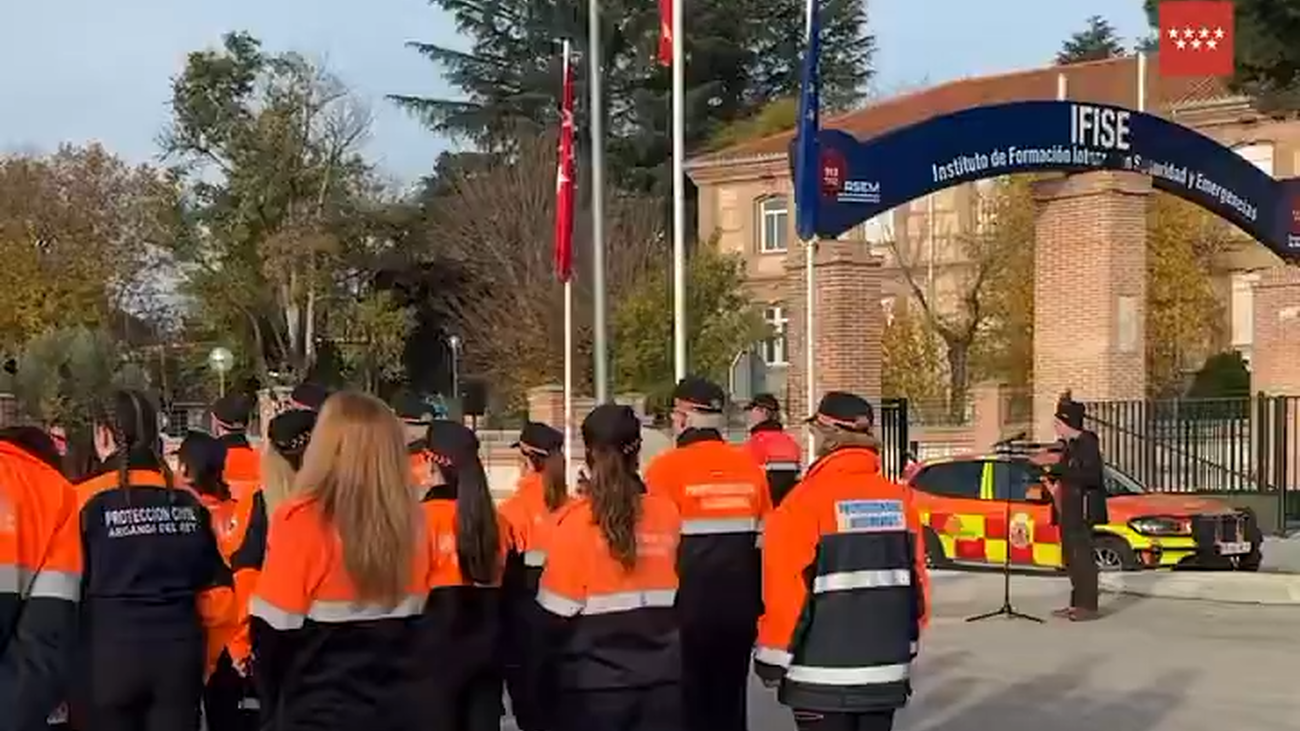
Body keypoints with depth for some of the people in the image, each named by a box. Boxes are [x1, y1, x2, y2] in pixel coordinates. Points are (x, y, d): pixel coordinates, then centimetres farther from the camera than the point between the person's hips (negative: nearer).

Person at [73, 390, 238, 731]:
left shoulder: (87, 500, -7)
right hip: (180, 656, 3)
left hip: (106, 657, -3)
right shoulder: (188, 501, 4)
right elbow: (217, 591, 7)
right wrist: (202, 660, 19)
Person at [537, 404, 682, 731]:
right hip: (663, 677, 3)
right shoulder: (668, 512, -2)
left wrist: (548, 671, 4)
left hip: (594, 682, -3)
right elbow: (683, 589, 7)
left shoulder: (576, 519, -12)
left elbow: (557, 612, -8)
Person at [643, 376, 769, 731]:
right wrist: (758, 604, 15)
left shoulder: (668, 467, -11)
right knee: (730, 701, 15)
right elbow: (766, 541, 6)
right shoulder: (750, 465, 2)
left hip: (687, 609, -4)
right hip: (739, 606, 4)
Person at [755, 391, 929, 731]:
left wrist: (772, 658, -4)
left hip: (823, 675, -5)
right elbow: (916, 580, 9)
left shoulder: (807, 500, -14)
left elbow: (786, 588, -15)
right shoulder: (899, 499, 4)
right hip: (886, 671, 5)